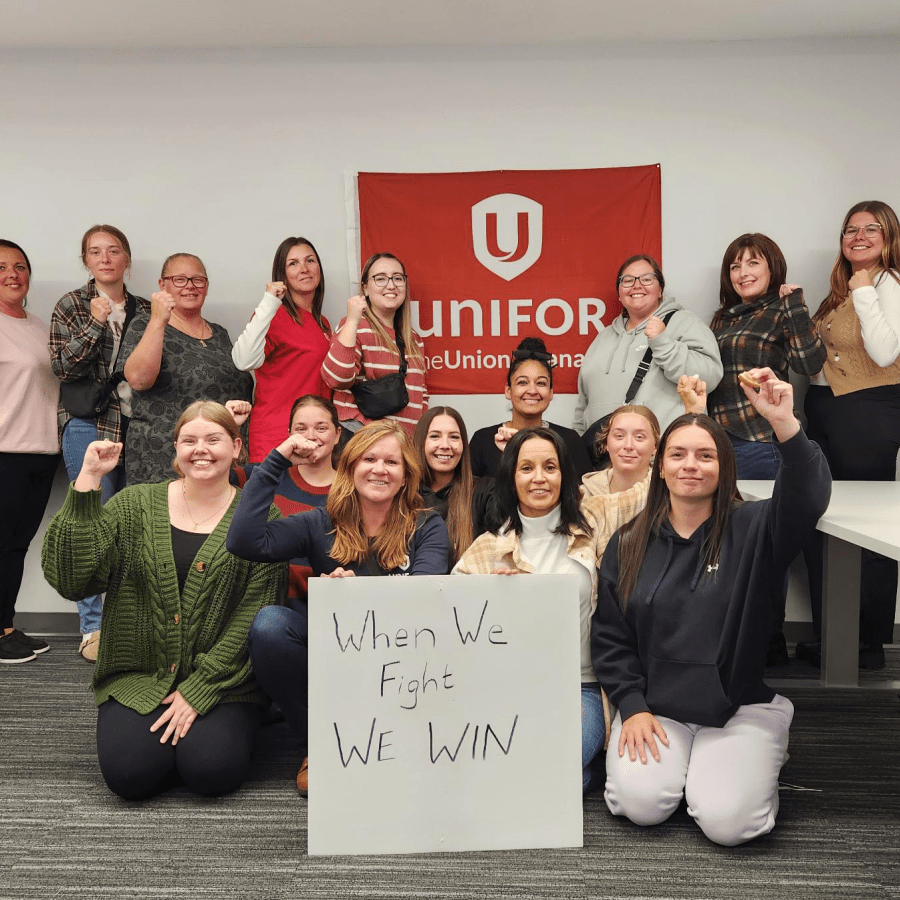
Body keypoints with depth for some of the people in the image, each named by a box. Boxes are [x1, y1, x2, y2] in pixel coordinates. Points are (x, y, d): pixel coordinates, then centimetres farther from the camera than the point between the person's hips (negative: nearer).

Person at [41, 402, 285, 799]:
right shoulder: (135, 505, 3)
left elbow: (254, 617, -7)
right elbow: (70, 579, -10)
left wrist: (199, 690, -14)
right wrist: (87, 482, -14)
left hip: (222, 681, -1)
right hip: (138, 676, 1)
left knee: (213, 771, -21)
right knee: (130, 773, -20)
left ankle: (222, 729, 11)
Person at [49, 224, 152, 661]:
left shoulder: (144, 309, 14)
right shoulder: (71, 306, 5)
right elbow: (62, 367, -6)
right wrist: (95, 323, -14)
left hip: (136, 424, 3)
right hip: (89, 424, -3)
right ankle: (93, 628, 5)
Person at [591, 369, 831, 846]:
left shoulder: (751, 529, -3)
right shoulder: (628, 545, 4)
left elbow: (807, 498, -25)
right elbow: (609, 637, 6)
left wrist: (784, 425, -41)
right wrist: (633, 707, -5)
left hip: (741, 708, -1)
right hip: (654, 707, 2)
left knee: (727, 821, -20)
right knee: (641, 803, -21)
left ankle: (759, 760, 13)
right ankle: (669, 760, 13)